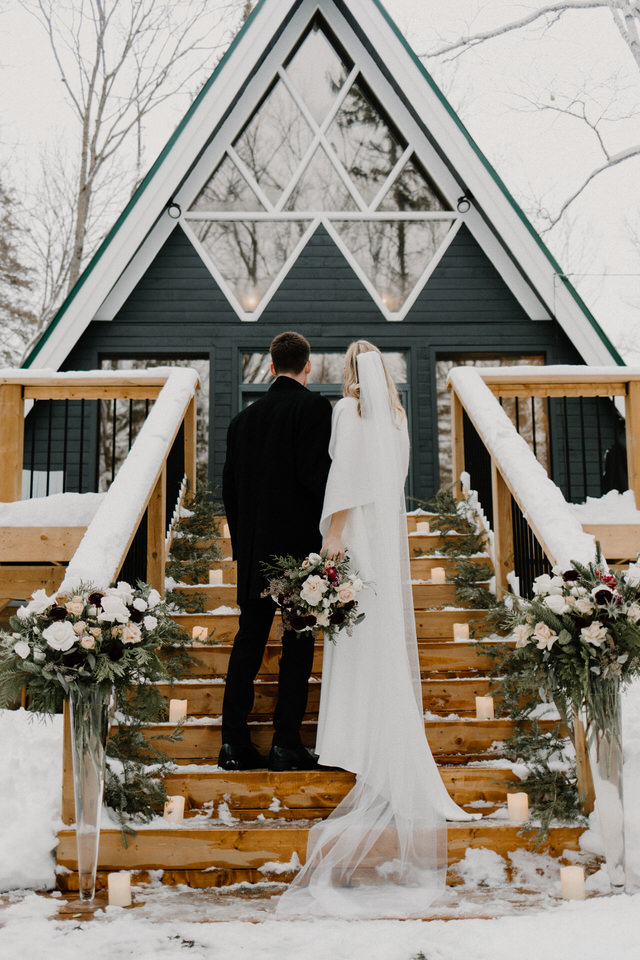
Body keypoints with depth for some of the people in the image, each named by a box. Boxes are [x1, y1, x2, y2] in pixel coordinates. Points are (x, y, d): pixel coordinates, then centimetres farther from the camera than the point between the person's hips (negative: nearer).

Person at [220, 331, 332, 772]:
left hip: (253, 552, 6)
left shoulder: (244, 418, 11)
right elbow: (316, 475, -18)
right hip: (299, 545, -5)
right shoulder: (314, 407, -7)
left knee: (249, 641, 11)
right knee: (298, 645, 3)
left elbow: (230, 487, 13)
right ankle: (286, 744, 5)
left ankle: (234, 743, 14)